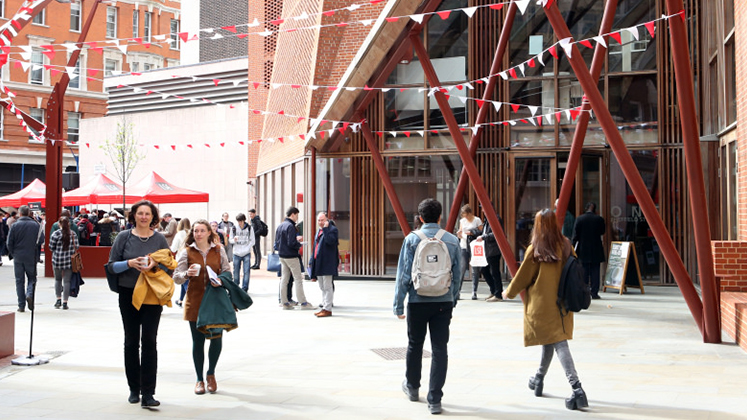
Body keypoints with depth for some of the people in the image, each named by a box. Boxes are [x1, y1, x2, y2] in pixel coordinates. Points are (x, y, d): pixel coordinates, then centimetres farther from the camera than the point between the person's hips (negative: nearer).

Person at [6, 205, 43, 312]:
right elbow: (41, 239, -2)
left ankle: (21, 305, 9)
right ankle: (30, 295, -14)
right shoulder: (36, 225, -4)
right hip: (32, 257, 0)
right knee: (32, 278, 13)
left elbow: (9, 243, -4)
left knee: (19, 281, 8)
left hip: (18, 257, 0)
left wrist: (13, 253, 10)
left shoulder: (14, 225, -6)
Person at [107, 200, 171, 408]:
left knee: (149, 341, -8)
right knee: (131, 342, 9)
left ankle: (148, 394, -7)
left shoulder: (160, 239, 5)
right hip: (128, 295, 1)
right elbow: (112, 265, 2)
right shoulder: (124, 237, 4)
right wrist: (130, 263, -16)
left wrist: (155, 264, -14)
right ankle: (134, 389, 22)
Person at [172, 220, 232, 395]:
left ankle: (211, 374, 24)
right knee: (198, 341, 4)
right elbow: (176, 277, 0)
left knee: (217, 338, -1)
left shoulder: (218, 250, 7)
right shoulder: (187, 251, 3)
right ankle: (199, 379, 20)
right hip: (195, 301, -1)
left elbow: (227, 271, 9)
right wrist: (187, 274, -21)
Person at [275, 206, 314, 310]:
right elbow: (291, 243, -23)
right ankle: (303, 303, -1)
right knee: (298, 279, -2)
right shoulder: (290, 226, -17)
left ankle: (284, 302, 13)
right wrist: (299, 245, -5)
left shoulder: (280, 226, 11)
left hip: (281, 256, 8)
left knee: (284, 278, 11)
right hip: (291, 256, -8)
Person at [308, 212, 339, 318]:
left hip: (327, 264, -9)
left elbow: (330, 241, -25)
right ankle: (324, 306, 19)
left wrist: (326, 228, -22)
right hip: (318, 263, 9)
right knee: (322, 288, 13)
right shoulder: (318, 231, 20)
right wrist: (311, 261, 21)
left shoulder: (332, 229, -6)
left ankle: (327, 309, -3)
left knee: (327, 287, -6)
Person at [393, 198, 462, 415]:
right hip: (443, 303, 1)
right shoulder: (452, 240, 0)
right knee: (440, 349, 2)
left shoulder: (412, 239, -6)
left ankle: (412, 387, 36)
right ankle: (435, 399, 1)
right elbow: (457, 275, 6)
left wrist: (398, 304, 0)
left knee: (415, 345, 17)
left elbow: (403, 274, -6)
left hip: (417, 301, -1)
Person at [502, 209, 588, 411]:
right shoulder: (566, 246, 1)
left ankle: (577, 389, -15)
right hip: (561, 302, 6)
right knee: (551, 340, 18)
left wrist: (509, 292, 13)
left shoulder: (535, 250, -13)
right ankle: (539, 379, 33)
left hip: (541, 304, -6)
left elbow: (522, 277, -4)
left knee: (558, 343, -6)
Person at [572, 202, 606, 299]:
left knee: (584, 271, 5)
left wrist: (574, 247, 4)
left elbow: (575, 235, -4)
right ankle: (594, 293, 2)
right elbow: (602, 232, 9)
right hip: (596, 251, 0)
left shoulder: (579, 219, -5)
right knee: (595, 271, 3)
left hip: (583, 251, 0)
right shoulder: (599, 219, -4)